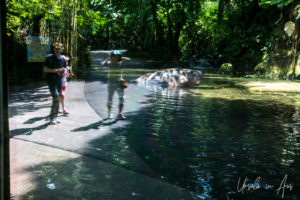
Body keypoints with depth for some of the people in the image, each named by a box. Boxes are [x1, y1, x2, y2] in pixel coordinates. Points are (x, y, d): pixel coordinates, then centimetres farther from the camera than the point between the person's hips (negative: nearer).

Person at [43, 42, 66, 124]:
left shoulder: (62, 59, 9)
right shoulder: (49, 57, -6)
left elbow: (64, 69, 19)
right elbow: (45, 69, -9)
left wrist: (63, 71, -5)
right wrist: (55, 70, -18)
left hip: (59, 80, 5)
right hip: (51, 80, -5)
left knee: (57, 99, 8)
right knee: (56, 98, -16)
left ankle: (55, 117, 19)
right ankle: (52, 118, -7)